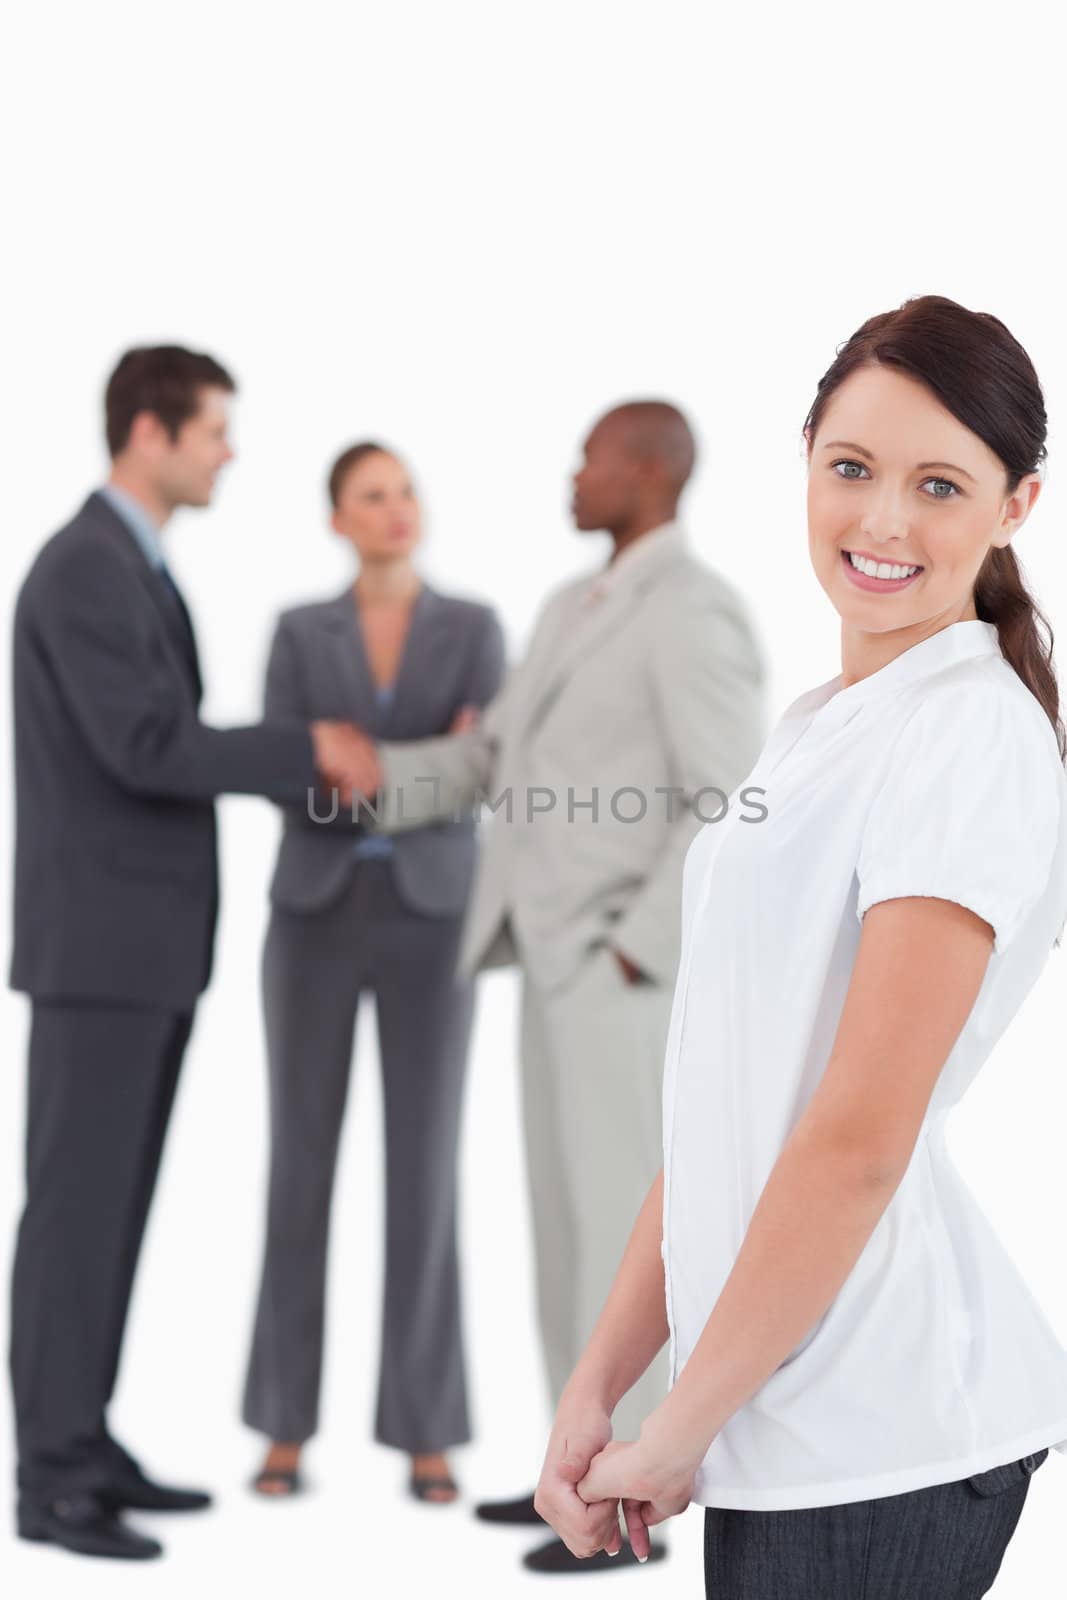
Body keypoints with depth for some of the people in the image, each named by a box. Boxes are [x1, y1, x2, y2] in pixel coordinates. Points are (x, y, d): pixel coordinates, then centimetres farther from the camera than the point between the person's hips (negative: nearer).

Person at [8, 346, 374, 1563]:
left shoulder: (132, 572, 18)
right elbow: (148, 753, -23)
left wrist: (301, 767, 8)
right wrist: (306, 747, -13)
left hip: (146, 937, 10)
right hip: (98, 942, -10)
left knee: (115, 1201, 12)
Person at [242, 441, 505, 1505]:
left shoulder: (473, 629, 6)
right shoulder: (299, 634, 7)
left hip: (428, 919, 0)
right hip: (317, 913, 1)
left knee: (424, 1169, -4)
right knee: (302, 1165, -1)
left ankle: (426, 1434, 5)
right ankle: (287, 1427, 10)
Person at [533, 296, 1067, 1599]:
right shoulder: (812, 729, 14)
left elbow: (859, 1144, -17)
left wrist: (676, 1432, -9)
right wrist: (596, 1387, 8)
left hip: (880, 1443, -7)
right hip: (774, 1421, 7)